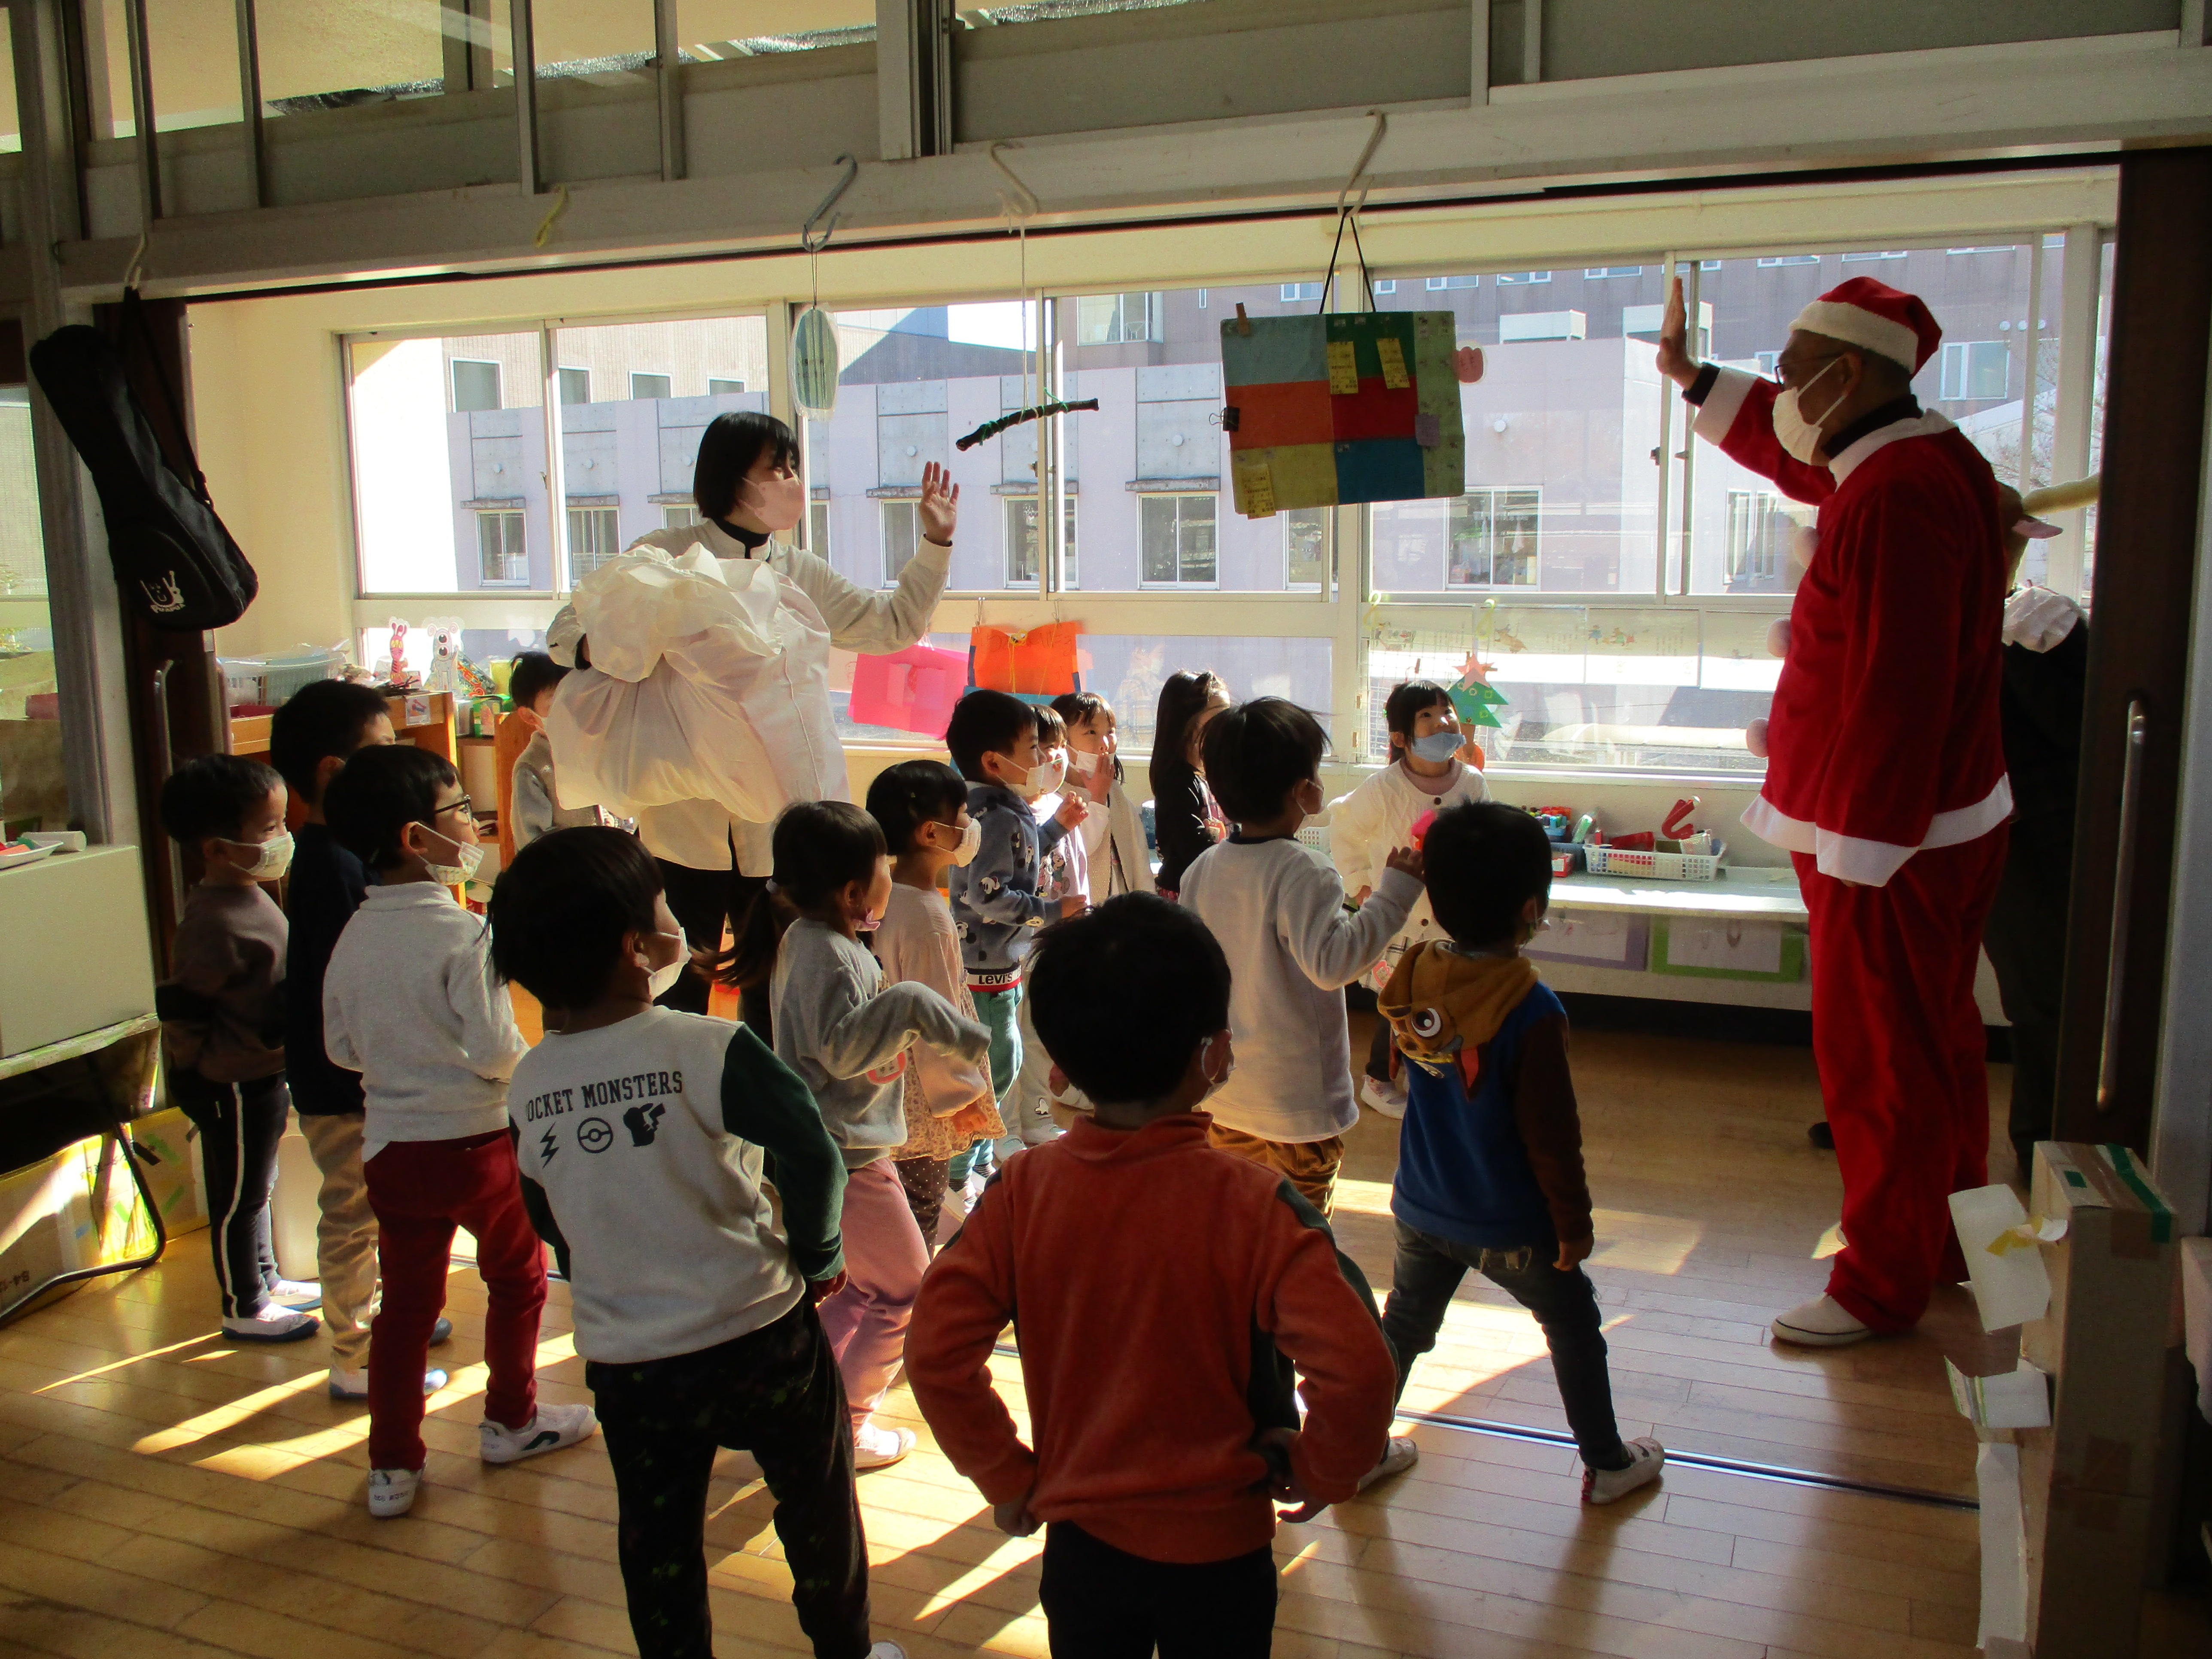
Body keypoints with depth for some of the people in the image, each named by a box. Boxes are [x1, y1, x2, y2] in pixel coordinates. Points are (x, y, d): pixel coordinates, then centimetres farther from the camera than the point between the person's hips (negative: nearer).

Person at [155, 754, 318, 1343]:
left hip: (263, 1075, 9)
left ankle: (265, 1279, 42)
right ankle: (244, 1310, 23)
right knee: (238, 1197, 8)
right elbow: (180, 1010, -26)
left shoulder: (247, 898, 2)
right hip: (233, 1085, -9)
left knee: (256, 1186, 24)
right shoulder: (216, 924, -28)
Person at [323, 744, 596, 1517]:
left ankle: (392, 1467, 19)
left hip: (391, 1143, 5)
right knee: (517, 1278, 19)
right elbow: (496, 1049, -20)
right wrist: (528, 1063, 0)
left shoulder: (352, 938, -1)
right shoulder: (465, 935, -20)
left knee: (405, 1304, 15)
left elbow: (341, 1047, 7)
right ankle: (510, 1420, 33)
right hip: (478, 1138, -5)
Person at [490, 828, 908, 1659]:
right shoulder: (710, 1051, -21)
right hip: (758, 1334, -3)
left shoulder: (527, 1085, -5)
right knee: (818, 1510, 20)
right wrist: (817, 1259, -7)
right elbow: (812, 1158, -25)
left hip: (623, 1358, 3)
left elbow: (547, 1219, 8)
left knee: (656, 1544, 20)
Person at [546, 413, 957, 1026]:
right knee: (678, 992, 5)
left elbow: (896, 625, 19)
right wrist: (598, 648, -27)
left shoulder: (802, 574, 11)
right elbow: (567, 629, -4)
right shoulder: (664, 559, -1)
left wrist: (936, 542, 11)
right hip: (687, 819, -3)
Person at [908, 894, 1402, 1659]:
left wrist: (1007, 1478, 0)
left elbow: (938, 1352, -13)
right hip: (1218, 1550, -2)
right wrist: (1322, 1472, -9)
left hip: (1080, 1540, 2)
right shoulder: (1253, 1205, -23)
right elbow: (1356, 1368, -28)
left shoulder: (1022, 1190, -15)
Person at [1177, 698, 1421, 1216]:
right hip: (1298, 1102, -6)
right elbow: (1331, 962, -33)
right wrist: (1393, 891, -30)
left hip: (1223, 1096, 7)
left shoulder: (1203, 869, 0)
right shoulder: (1304, 872, -22)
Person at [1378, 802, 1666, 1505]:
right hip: (1511, 1225, -4)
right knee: (1574, 1326, 18)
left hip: (1421, 1209, 4)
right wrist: (1574, 1222, -5)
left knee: (1403, 1324, 21)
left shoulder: (1412, 977, -10)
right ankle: (1606, 1462, 33)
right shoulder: (1531, 1012, -27)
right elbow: (1552, 1133, -19)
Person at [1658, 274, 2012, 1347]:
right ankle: (1946, 1242, 38)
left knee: (1877, 1065, 2)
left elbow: (1895, 695, -28)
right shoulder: (1926, 461, 8)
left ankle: (1881, 1288, 16)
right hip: (1935, 825, 11)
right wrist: (1696, 380, 35)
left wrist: (1857, 851, -24)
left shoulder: (1896, 499, -24)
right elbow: (1798, 454, 30)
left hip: (1887, 848, -10)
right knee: (1935, 1047, 21)